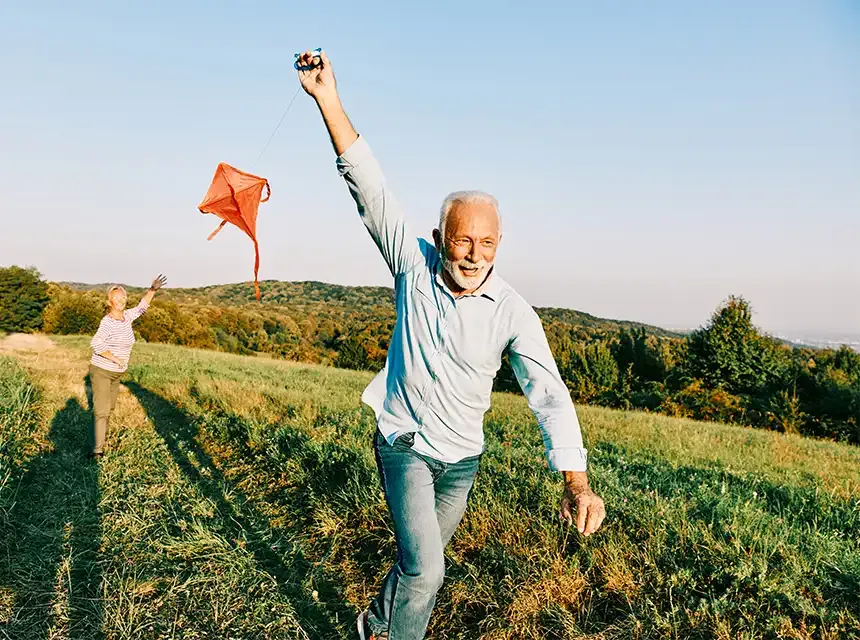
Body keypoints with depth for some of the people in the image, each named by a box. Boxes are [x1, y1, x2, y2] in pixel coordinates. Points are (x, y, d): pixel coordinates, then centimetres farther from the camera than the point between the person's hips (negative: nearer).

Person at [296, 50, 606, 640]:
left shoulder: (513, 313, -17)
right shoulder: (414, 265, -15)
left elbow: (549, 393, -23)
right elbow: (370, 188, -20)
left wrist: (576, 481, -36)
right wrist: (329, 100, -28)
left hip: (463, 458, 2)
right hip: (404, 444, -2)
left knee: (420, 559, 19)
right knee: (425, 568, -11)